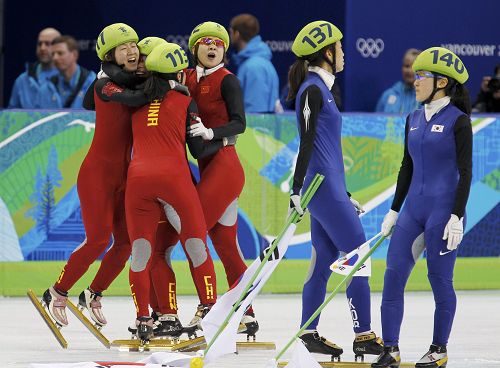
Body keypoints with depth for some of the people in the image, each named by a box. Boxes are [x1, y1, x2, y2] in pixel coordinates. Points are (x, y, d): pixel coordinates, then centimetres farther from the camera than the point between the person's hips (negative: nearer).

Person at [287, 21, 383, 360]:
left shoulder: (320, 89, 18)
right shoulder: (312, 90, -11)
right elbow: (307, 144, -18)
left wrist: (344, 196, 26)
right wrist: (297, 190, -22)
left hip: (329, 188, 9)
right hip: (323, 187, -9)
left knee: (324, 259, 9)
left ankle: (310, 334, 12)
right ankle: (364, 336, -7)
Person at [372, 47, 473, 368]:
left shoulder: (458, 121, -8)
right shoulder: (414, 120, 12)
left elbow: (465, 172, -10)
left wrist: (457, 217, -15)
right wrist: (394, 211, 17)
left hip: (444, 209, -7)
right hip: (413, 209, 7)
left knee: (440, 279, 1)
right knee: (394, 275, -1)